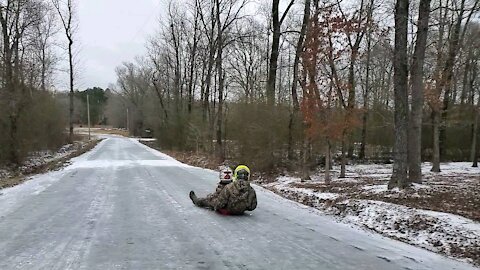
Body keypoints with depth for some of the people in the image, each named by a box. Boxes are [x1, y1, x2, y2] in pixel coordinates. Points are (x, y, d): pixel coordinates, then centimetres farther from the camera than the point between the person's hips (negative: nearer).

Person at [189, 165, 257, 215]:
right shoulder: (251, 191, -18)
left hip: (226, 211, -5)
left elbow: (220, 203, -24)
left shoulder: (229, 187, -30)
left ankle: (198, 201, 48)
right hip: (240, 212, 5)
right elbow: (252, 207, -6)